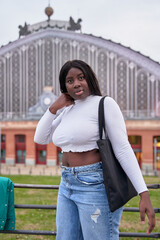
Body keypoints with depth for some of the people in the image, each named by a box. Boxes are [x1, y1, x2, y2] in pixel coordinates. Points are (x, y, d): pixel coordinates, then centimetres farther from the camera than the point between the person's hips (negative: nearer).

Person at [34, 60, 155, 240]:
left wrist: (144, 194, -21)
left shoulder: (104, 104, -8)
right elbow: (40, 139, 15)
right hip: (67, 186, 8)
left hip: (96, 185, -7)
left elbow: (123, 149, -15)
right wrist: (54, 108, 3)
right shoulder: (67, 110, 13)